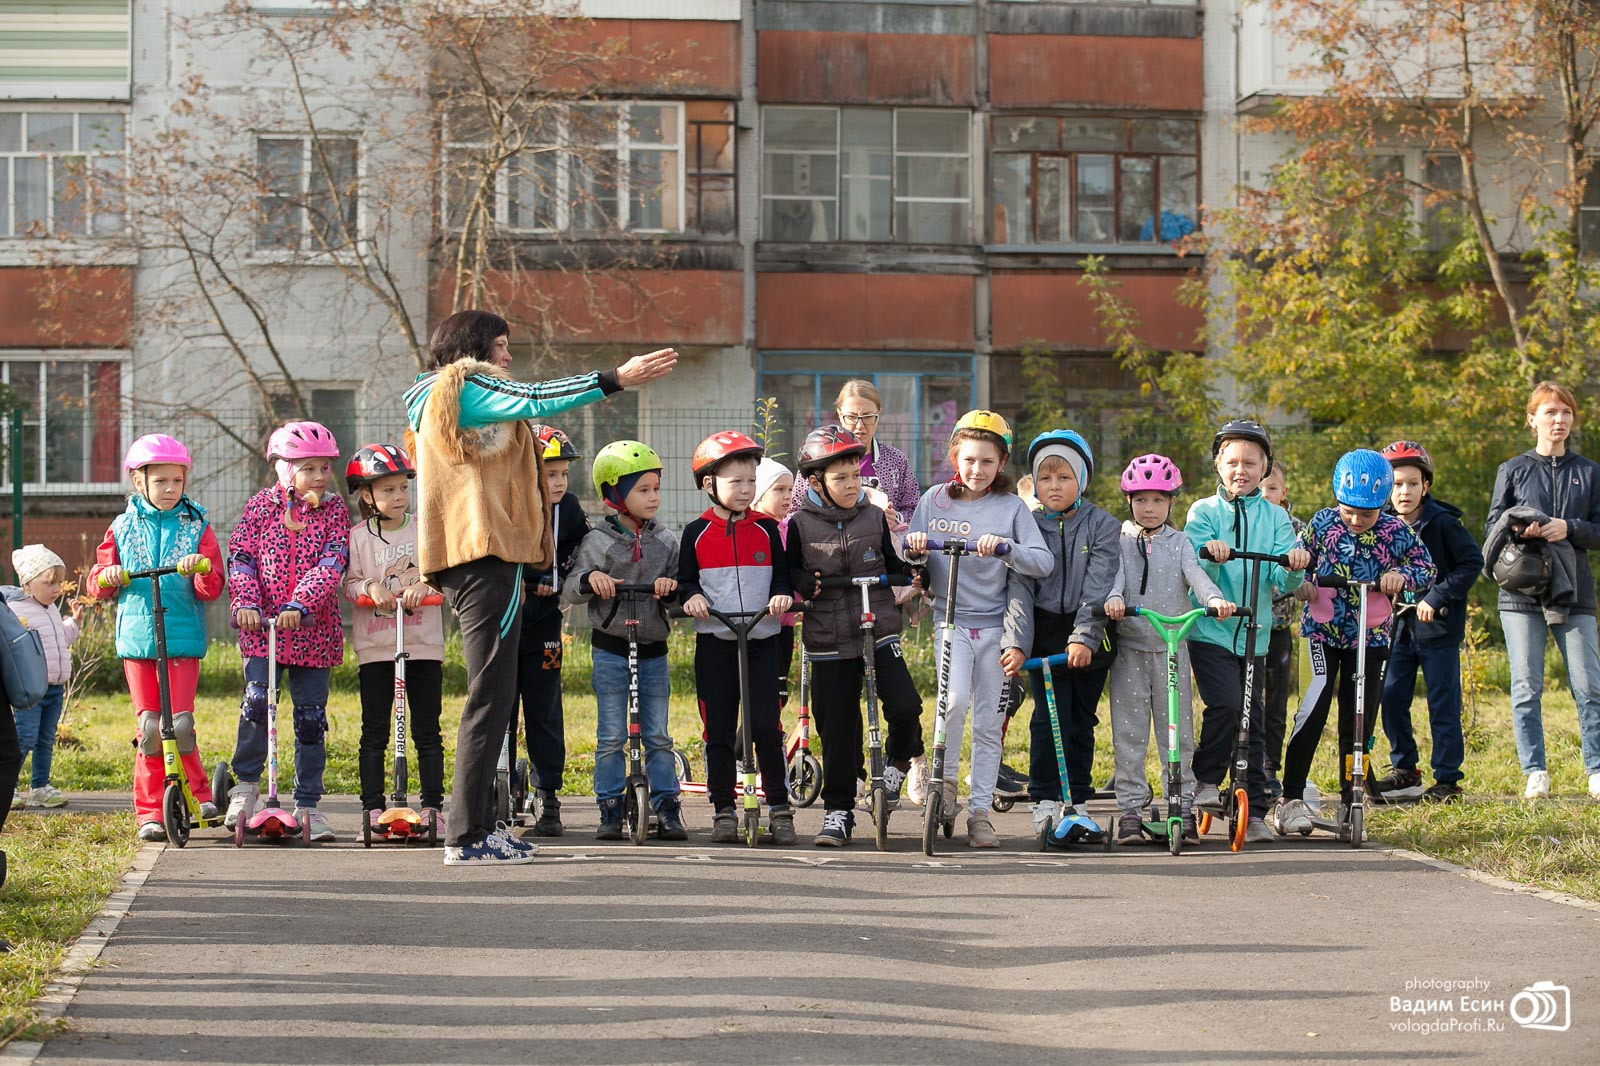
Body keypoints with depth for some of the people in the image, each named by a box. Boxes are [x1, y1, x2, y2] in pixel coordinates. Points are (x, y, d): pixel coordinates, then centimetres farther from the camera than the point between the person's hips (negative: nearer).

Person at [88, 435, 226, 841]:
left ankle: (197, 792, 10)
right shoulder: (123, 528, 11)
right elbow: (97, 584, 13)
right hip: (136, 637, 1)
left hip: (183, 639, -1)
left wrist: (201, 569, -21)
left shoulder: (196, 527, 7)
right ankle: (150, 812, 8)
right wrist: (108, 576, -10)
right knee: (150, 727, 0)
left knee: (179, 723, -11)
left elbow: (213, 587, 0)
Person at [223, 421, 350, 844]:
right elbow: (240, 556, 0)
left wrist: (300, 604, -21)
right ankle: (245, 784, 6)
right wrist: (245, 602, -16)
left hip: (313, 630, 1)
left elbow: (332, 562, -9)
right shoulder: (262, 505, 4)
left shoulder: (334, 509, 3)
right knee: (256, 701, -15)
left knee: (311, 716, 3)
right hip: (263, 626, -1)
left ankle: (308, 804, 13)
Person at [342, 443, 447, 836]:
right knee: (374, 732, 3)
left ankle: (433, 805, 8)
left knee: (427, 730, 3)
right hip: (374, 646, -1)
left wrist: (425, 583, -21)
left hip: (423, 643, 1)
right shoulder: (358, 536, 1)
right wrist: (370, 588, -20)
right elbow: (350, 584, 0)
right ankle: (372, 807, 8)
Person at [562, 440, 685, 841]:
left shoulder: (666, 541, 5)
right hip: (610, 649, -2)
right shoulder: (598, 541, -3)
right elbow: (569, 590, -4)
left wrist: (670, 588, -17)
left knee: (658, 736, 5)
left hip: (653, 650, 2)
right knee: (611, 736, 1)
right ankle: (610, 809, 7)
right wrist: (589, 579, -25)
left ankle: (667, 808, 10)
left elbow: (679, 589, 5)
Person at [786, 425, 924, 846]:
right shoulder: (801, 524, 0)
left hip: (879, 631, 1)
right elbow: (789, 571, 6)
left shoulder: (874, 516, 6)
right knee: (837, 729, 2)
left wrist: (913, 565, -8)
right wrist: (804, 582, -15)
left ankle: (897, 762, 13)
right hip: (829, 642, -1)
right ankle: (838, 811, 14)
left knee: (905, 706, -17)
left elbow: (892, 566, 12)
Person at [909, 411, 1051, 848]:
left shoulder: (1011, 507, 0)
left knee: (989, 723, 3)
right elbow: (911, 558, 11)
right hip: (950, 618, 0)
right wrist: (915, 551, -13)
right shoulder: (934, 500, 5)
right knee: (954, 699, -23)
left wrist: (1005, 547, -27)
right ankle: (946, 777, 0)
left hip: (995, 624, 0)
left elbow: (1044, 562, -10)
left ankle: (980, 812, 11)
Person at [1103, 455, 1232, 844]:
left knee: (1178, 731, 2)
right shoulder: (1121, 542, 7)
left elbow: (1195, 574, -7)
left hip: (1172, 648, 0)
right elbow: (1114, 574, -9)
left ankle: (1184, 806, 7)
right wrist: (1113, 599, -32)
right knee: (1129, 733, 1)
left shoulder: (1179, 543, 9)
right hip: (1129, 647, 0)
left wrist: (1214, 598, -28)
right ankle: (1130, 809, 6)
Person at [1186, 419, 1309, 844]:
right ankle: (1205, 780, -1)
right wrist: (1210, 553, -30)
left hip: (1254, 635, 3)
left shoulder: (1275, 518, 9)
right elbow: (1197, 572, -9)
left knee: (1253, 722, 5)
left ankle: (1253, 812, 12)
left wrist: (1294, 566, -23)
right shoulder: (1203, 512, 4)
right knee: (1225, 705, -22)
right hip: (1210, 631, -3)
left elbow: (1284, 581, 0)